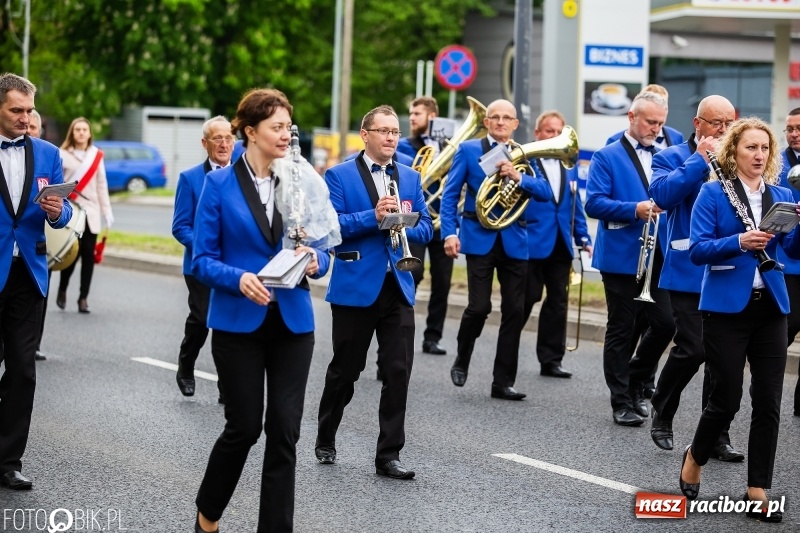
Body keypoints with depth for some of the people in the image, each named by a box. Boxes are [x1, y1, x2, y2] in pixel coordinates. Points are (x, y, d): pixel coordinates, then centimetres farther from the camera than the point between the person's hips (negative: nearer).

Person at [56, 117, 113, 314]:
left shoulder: (97, 155, 9)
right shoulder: (63, 155, 0)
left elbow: (101, 185, 11)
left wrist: (107, 211, 8)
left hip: (91, 212, 3)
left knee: (88, 255, -1)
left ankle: (83, 298, 7)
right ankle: (62, 290, 16)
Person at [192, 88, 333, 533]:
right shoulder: (220, 184, -5)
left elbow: (321, 250, 7)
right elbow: (203, 259, -6)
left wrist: (315, 261, -16)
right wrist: (239, 279, -24)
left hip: (293, 321, 3)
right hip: (239, 322, -3)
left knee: (285, 429, -1)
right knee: (245, 426, 2)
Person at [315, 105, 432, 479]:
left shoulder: (410, 177, 13)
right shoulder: (339, 176, -2)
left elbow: (425, 227, 10)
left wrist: (405, 226, -12)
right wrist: (373, 216, -23)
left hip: (398, 287, 4)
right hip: (355, 286, -3)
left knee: (399, 371, -3)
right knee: (345, 370, 8)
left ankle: (389, 455, 3)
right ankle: (326, 440, 30)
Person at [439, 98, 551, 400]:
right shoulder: (468, 150, 3)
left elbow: (544, 193, 0)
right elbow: (450, 194, 0)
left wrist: (519, 177, -16)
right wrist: (449, 232, -12)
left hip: (514, 240, 3)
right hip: (479, 238, -3)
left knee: (514, 312, 2)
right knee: (479, 307, -11)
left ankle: (503, 382, 10)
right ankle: (462, 361, 17)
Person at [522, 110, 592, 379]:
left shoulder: (569, 166, 13)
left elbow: (576, 206, 16)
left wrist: (584, 238, 12)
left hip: (561, 244, 5)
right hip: (532, 244, -5)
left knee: (557, 302, 6)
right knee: (526, 299, 0)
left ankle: (551, 360, 13)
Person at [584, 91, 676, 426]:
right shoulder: (607, 157, -3)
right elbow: (594, 203, -12)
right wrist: (635, 210, -23)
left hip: (659, 257, 5)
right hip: (622, 257, -4)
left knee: (665, 323, 0)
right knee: (622, 330, 2)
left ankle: (635, 380, 23)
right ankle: (622, 403, 11)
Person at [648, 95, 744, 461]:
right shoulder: (673, 157, 1)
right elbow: (662, 194, -18)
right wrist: (700, 159, -15)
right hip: (689, 271, -4)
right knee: (693, 348, -11)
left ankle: (716, 436, 12)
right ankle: (662, 413, 14)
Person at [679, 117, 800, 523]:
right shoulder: (713, 193, -4)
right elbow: (697, 250, -12)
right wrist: (739, 242, -27)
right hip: (726, 307, -4)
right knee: (727, 398, -1)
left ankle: (757, 492, 9)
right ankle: (694, 459, 28)